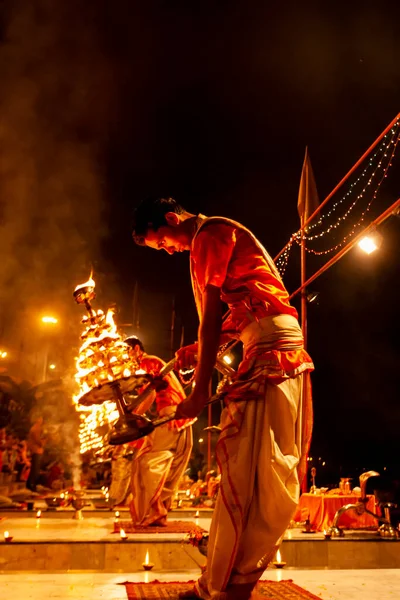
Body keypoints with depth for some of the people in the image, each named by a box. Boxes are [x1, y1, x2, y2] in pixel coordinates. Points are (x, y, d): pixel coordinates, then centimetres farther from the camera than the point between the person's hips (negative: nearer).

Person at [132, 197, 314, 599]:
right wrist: (201, 349, 13)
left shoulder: (208, 234, -3)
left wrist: (200, 392, -10)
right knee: (271, 474, 9)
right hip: (288, 353, 10)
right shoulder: (225, 235, 26)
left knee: (246, 472, -8)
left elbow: (210, 318, -10)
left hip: (270, 350, -10)